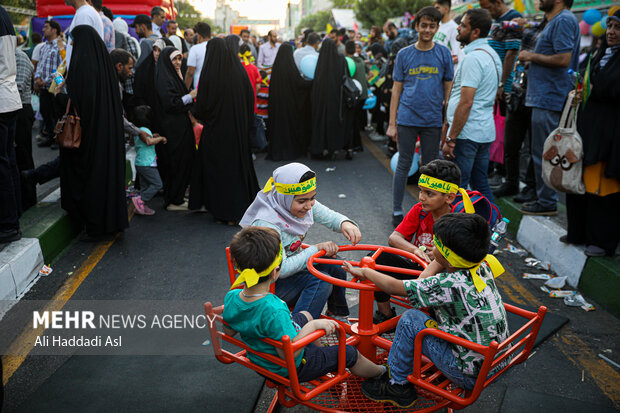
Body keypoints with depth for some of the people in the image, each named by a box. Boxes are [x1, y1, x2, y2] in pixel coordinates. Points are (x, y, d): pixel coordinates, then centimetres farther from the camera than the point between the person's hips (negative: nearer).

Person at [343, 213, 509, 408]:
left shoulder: (451, 284, -26)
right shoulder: (483, 267, -5)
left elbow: (395, 287, -14)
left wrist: (365, 271, 0)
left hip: (474, 377, -8)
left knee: (411, 319, -7)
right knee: (434, 303, 15)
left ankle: (397, 385, 12)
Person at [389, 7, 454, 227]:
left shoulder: (444, 54, 4)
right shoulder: (404, 54, 4)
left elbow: (448, 88, 7)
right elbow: (396, 89, 5)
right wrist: (392, 123, 1)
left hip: (433, 120, 1)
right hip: (407, 119, -1)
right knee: (403, 165, 4)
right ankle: (397, 211, 14)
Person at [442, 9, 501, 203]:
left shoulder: (473, 58, -16)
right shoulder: (492, 54, 16)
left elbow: (465, 103, -21)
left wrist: (451, 139, -18)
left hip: (467, 133, -10)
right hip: (485, 131, 10)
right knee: (481, 186, 16)